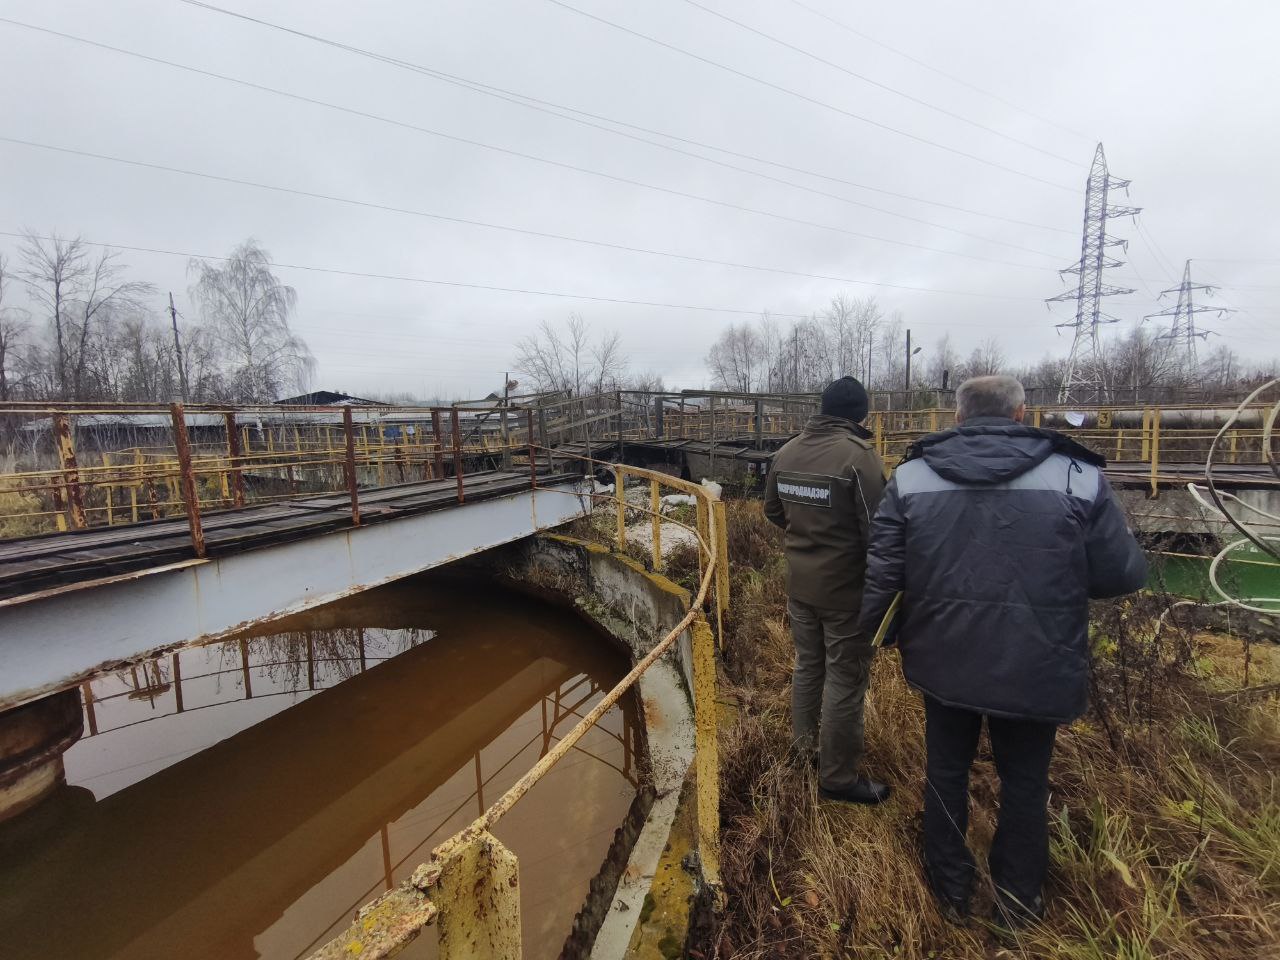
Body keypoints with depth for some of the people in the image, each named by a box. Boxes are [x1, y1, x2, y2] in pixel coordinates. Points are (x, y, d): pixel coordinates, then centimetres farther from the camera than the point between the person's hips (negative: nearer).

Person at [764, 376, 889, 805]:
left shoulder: (787, 452, 0)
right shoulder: (858, 456, -20)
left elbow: (772, 510, 11)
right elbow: (877, 529, -20)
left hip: (799, 583, 6)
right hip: (845, 588, -6)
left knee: (807, 665, 22)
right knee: (845, 680, 7)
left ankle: (805, 744, 40)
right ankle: (839, 777, 22)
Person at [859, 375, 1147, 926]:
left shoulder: (911, 476, -7)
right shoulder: (1078, 477, -11)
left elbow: (881, 574, -8)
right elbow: (1124, 575, -5)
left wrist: (867, 634, 7)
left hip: (943, 661, 1)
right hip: (1035, 669, -1)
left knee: (945, 772, 21)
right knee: (1024, 784, 21)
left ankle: (950, 891, 40)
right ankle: (1017, 901, 42)